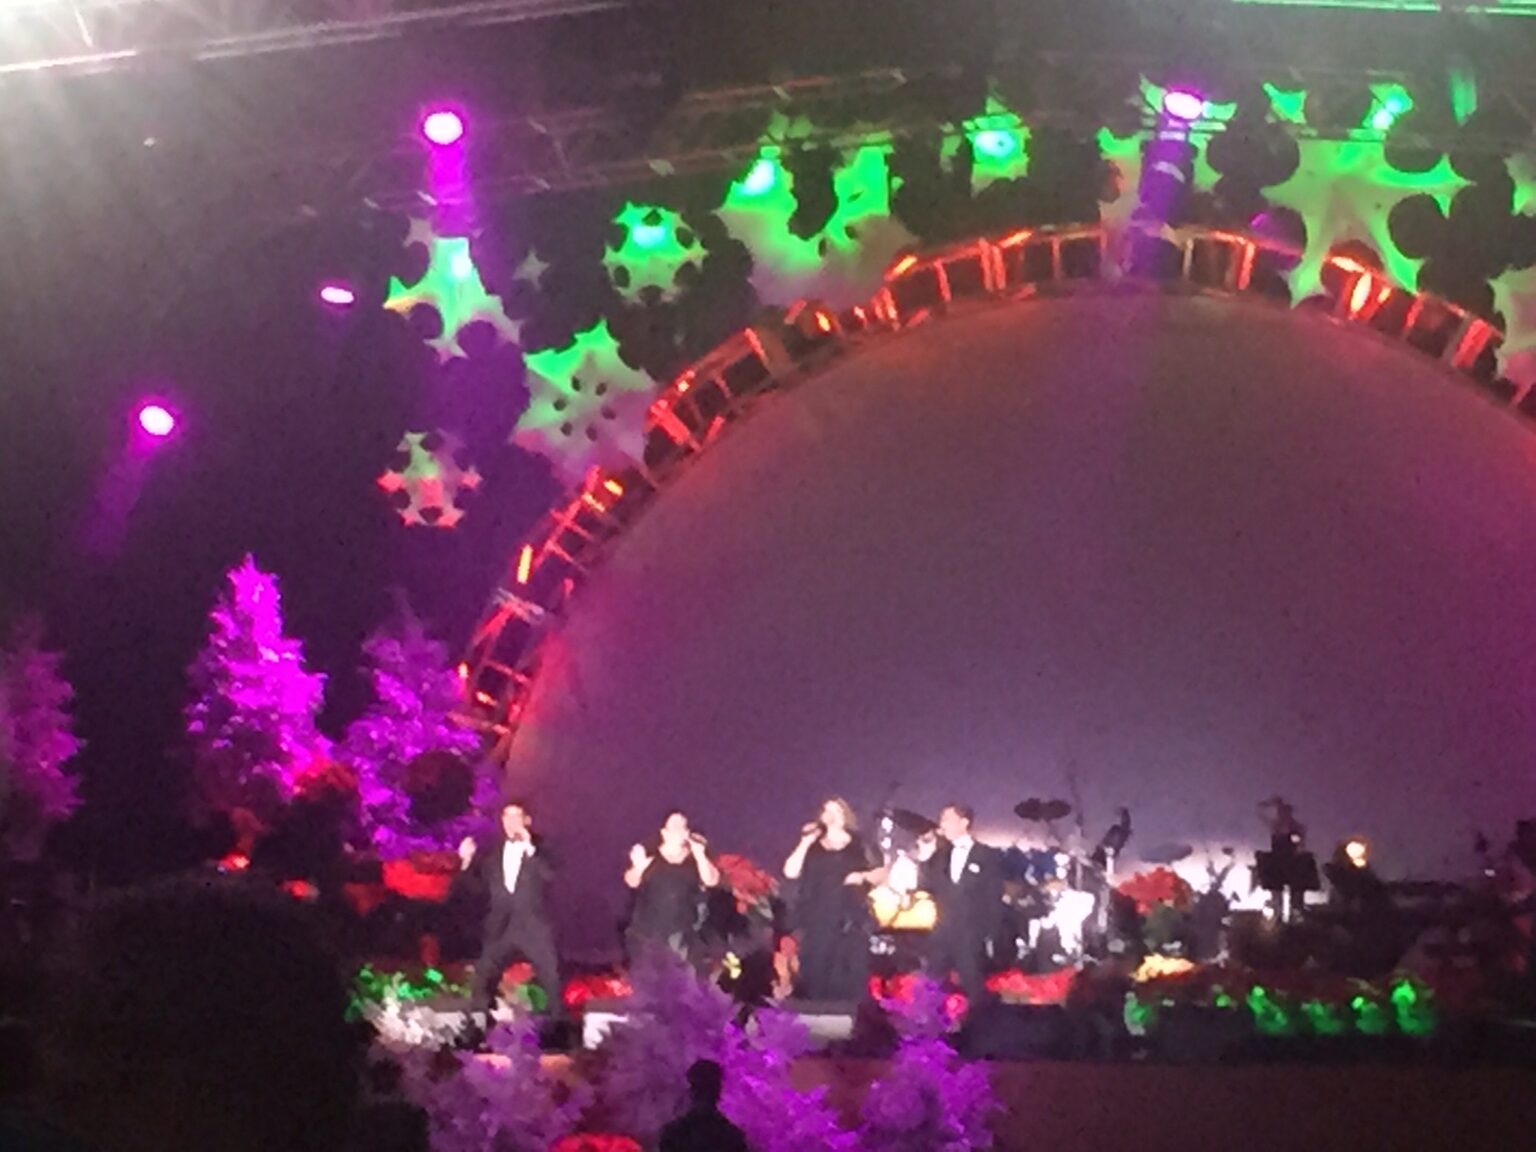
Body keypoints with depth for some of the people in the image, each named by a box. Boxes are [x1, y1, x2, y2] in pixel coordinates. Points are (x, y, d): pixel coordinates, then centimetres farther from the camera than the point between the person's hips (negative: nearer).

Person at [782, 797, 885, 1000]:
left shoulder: (858, 845, 9)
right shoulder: (812, 847, 10)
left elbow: (881, 874, 9)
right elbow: (790, 872, -2)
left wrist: (863, 876, -10)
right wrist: (805, 842, -5)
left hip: (850, 922, -1)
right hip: (818, 922, 1)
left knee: (849, 977, -7)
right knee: (816, 975, -4)